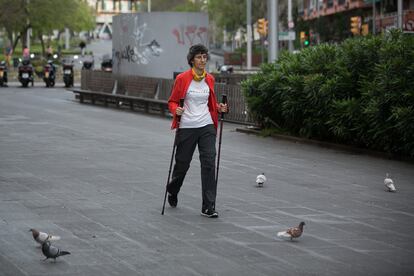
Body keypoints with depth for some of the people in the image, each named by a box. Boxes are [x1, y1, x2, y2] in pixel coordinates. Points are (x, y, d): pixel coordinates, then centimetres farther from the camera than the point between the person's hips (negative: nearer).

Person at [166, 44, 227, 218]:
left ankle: (208, 207, -8)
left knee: (209, 163, -10)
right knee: (182, 163, 9)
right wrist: (176, 110, -20)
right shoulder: (182, 78, -6)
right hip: (187, 127, -3)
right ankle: (172, 191, 42)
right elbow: (172, 101, 1)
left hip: (207, 127, 3)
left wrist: (219, 108, 0)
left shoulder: (209, 79, 7)